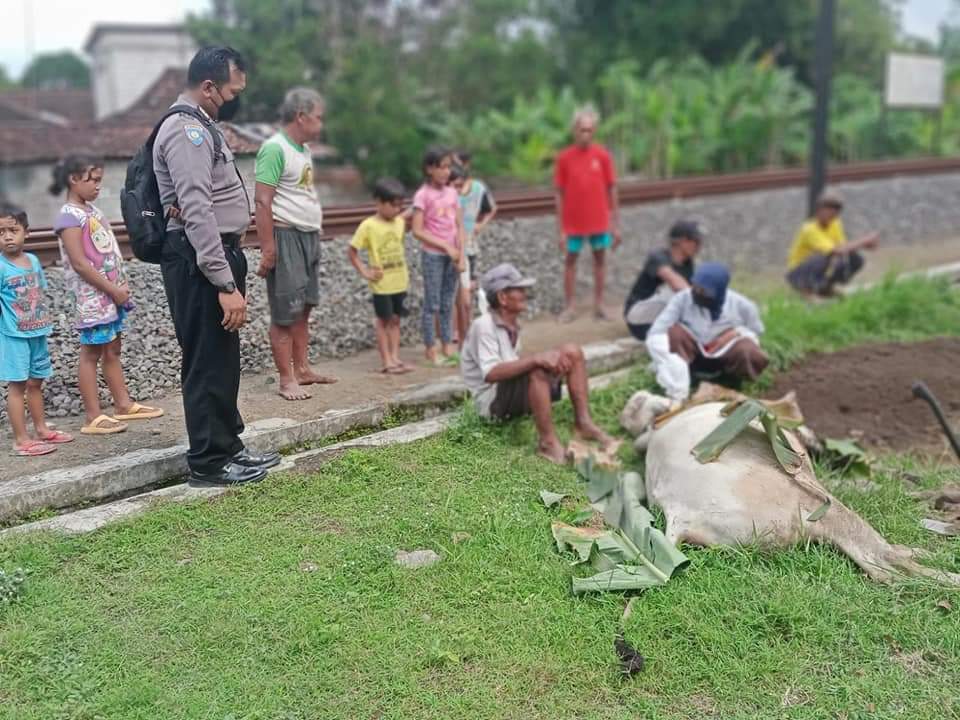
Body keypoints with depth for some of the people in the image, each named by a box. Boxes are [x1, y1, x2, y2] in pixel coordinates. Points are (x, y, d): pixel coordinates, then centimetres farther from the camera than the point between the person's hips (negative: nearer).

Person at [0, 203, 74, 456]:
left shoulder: (33, 260, 6)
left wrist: (45, 320, 11)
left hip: (38, 333, 7)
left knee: (35, 382, 18)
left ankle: (41, 429, 31)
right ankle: (21, 440, 3)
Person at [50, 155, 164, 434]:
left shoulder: (93, 210, 14)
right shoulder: (69, 217, -13)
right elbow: (80, 265, -18)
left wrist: (122, 286, 7)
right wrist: (114, 290, -15)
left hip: (112, 294, 8)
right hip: (93, 298, -8)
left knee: (113, 350, 13)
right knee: (91, 354, -3)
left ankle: (124, 404, 21)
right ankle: (93, 417, 2)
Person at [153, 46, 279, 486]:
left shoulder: (200, 127, 18)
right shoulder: (187, 132, -16)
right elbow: (197, 213, -25)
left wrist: (230, 272, 19)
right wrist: (226, 284, -28)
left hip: (213, 256, 11)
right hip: (199, 263, -11)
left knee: (222, 361, 17)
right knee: (208, 364, -4)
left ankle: (228, 447, 28)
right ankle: (208, 463, 6)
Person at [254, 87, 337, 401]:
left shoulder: (303, 150, 15)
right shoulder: (275, 148, -13)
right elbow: (262, 201, -18)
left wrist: (315, 234, 18)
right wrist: (268, 248, -22)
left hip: (309, 236, 9)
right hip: (286, 236, -9)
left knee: (303, 307, 12)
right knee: (285, 313, -5)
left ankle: (302, 369, 20)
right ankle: (286, 379, 0)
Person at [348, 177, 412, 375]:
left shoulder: (399, 222, 4)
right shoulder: (368, 226, -13)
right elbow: (352, 251, -8)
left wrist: (404, 270, 11)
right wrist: (364, 272, -12)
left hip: (400, 282, 6)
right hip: (382, 283, -5)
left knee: (395, 319, 9)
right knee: (384, 321, 2)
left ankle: (395, 358, 15)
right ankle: (386, 361, 7)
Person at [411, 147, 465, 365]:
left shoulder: (452, 193, 7)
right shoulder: (423, 195, -9)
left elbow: (459, 226, 8)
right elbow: (417, 231, -14)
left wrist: (461, 255, -1)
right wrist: (446, 247, -15)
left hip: (452, 254, 5)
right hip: (432, 255, -5)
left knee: (448, 303, 10)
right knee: (432, 304, 0)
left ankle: (447, 347, 17)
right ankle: (430, 349, 8)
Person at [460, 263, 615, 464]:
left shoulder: (512, 326, 9)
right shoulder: (484, 326, -18)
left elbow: (513, 368, 13)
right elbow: (491, 373, -31)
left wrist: (549, 358, -1)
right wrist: (536, 359, -36)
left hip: (518, 393, 9)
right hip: (493, 402, -9)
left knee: (571, 352, -2)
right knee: (537, 370, -36)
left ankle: (583, 424, -7)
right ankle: (548, 443, -27)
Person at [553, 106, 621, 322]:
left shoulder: (602, 155, -3)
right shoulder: (564, 157, -5)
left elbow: (611, 190, 2)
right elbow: (559, 194, -2)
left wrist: (616, 224, 0)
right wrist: (561, 229, -4)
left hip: (599, 220, 1)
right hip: (573, 221, -1)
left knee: (600, 258, 8)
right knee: (570, 260, 5)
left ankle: (598, 304, 19)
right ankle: (569, 306, 14)